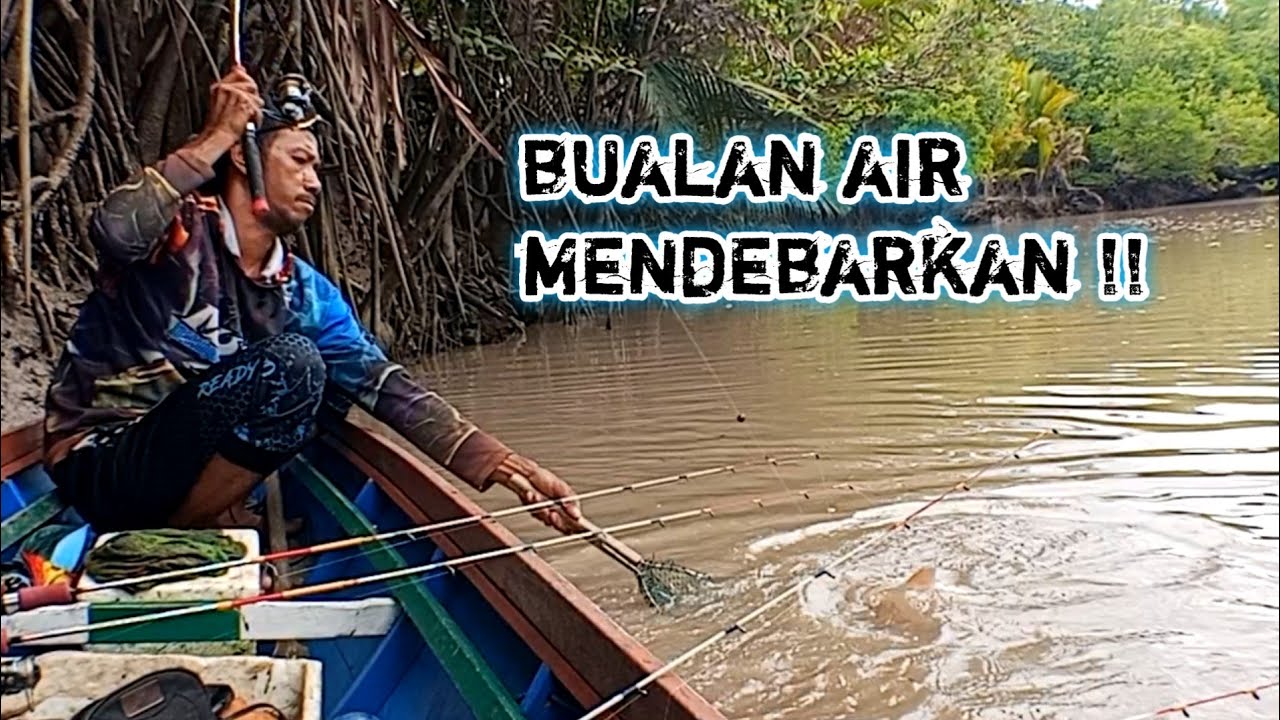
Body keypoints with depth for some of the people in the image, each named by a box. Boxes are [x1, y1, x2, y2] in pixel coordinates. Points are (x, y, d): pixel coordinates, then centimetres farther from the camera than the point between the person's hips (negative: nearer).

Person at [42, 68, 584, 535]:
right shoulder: (183, 229, -11)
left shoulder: (307, 294, 3)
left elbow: (385, 386, -6)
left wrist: (499, 464, -17)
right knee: (291, 363, -25)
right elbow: (115, 230, -36)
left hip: (194, 460, 7)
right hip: (101, 465, -7)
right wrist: (213, 138, -25)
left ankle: (220, 519, -3)